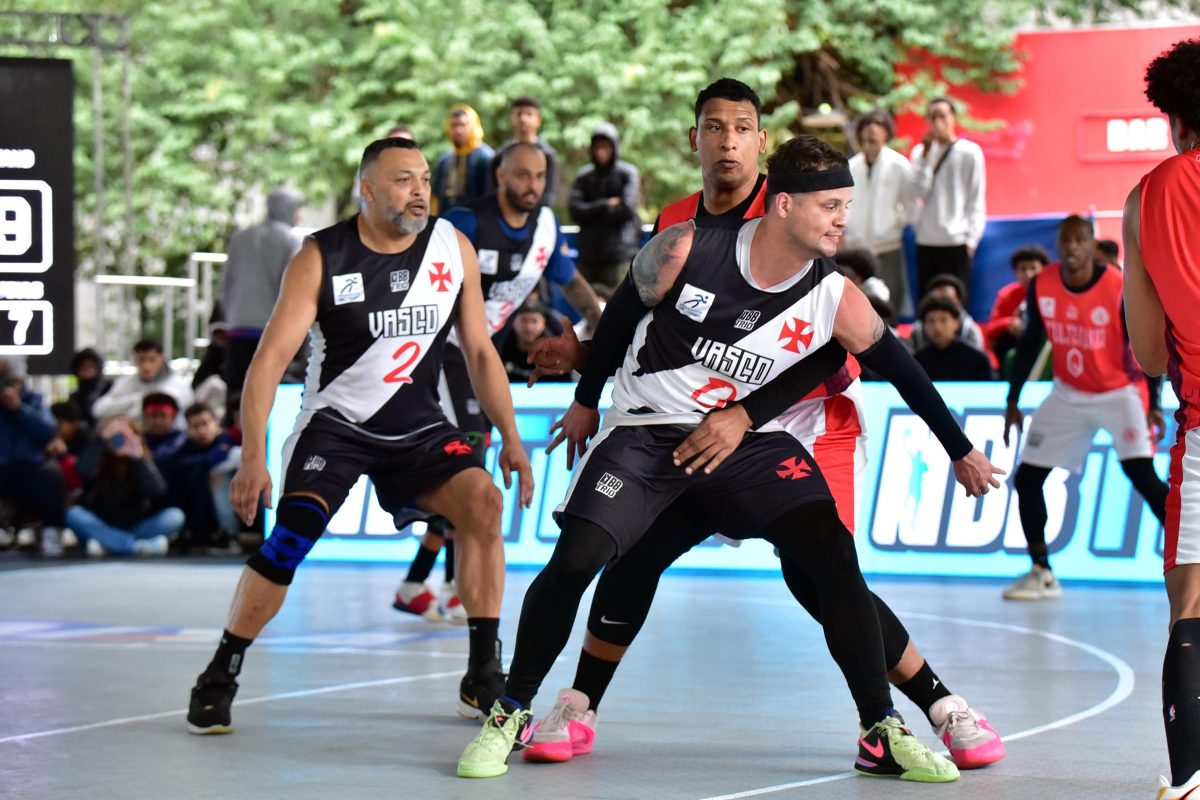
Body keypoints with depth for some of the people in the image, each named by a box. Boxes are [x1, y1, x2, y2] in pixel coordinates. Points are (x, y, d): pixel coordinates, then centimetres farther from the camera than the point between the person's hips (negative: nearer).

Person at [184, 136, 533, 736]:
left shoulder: (453, 248, -3)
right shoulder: (321, 258, -13)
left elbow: (479, 352, 7)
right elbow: (270, 358, -16)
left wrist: (510, 438, 1)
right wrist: (252, 456, -26)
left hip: (418, 426, 3)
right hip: (336, 422, -3)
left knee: (483, 501, -19)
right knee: (290, 539, -21)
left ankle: (484, 671, -8)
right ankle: (220, 675, -2)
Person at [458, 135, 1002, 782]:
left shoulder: (836, 299, -13)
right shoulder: (686, 251, -18)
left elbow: (901, 370, 3)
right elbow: (620, 315, 0)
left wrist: (963, 452, 11)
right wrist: (586, 402, 12)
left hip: (747, 439, 2)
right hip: (647, 432, -2)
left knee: (833, 557, -16)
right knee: (573, 563, -16)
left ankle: (881, 735, -4)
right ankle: (510, 715, 6)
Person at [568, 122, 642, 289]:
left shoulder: (627, 173, 3)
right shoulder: (584, 176, 10)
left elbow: (627, 208, -9)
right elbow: (575, 210, -1)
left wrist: (592, 214, -1)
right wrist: (605, 205, -9)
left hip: (619, 253, -4)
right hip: (589, 253, 4)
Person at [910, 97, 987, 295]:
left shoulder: (970, 152, 0)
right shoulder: (920, 151, 11)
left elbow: (977, 200, 0)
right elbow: (919, 191, -1)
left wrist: (971, 238, -7)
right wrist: (926, 155, -4)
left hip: (956, 242, -4)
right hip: (926, 241, 4)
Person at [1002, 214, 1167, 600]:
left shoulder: (1121, 288, -21)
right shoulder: (1041, 286, -9)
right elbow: (1030, 343, 4)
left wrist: (1153, 405, -20)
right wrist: (1013, 401, 5)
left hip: (1120, 391, -5)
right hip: (1069, 394, 5)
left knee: (1142, 474, -24)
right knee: (1026, 478, 2)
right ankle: (1041, 573, 17)